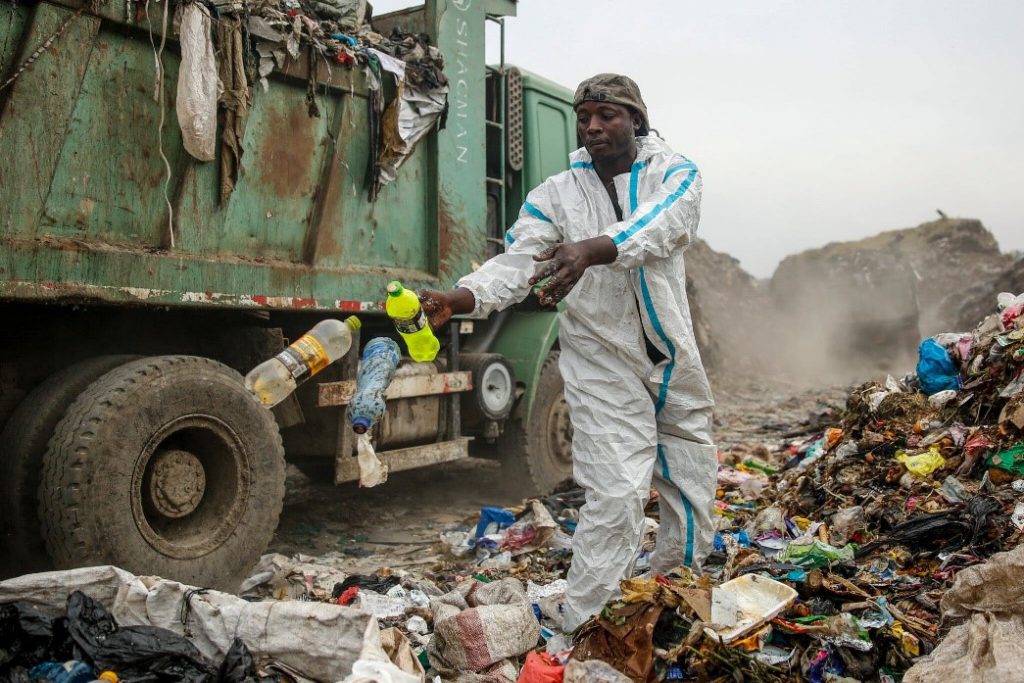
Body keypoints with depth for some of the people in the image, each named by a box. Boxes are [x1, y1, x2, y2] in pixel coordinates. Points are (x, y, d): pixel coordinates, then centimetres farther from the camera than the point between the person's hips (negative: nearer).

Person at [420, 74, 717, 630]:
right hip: (602, 364, -2)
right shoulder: (556, 193, -2)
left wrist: (591, 249, -44)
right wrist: (455, 299, -36)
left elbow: (663, 225, -24)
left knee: (694, 488, 14)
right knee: (616, 496, -14)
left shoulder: (674, 173, -2)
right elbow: (517, 260, -15)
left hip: (675, 360, 3)